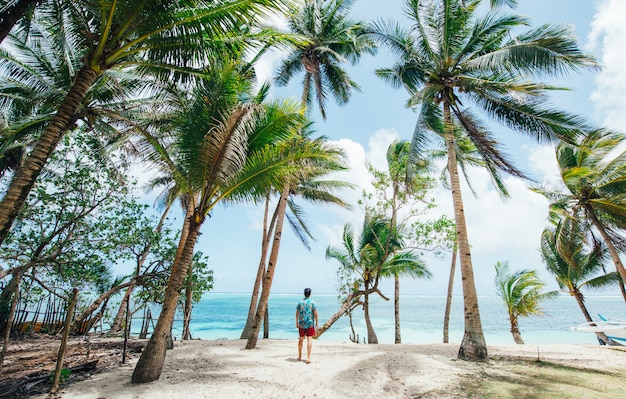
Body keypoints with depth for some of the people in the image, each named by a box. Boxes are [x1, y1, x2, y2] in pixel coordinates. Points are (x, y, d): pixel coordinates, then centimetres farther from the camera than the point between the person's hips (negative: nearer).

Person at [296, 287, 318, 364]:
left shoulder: (300, 302, -1)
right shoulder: (312, 302, -7)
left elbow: (297, 313, 3)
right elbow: (315, 314, -7)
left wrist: (296, 323, 13)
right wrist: (316, 323, 3)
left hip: (301, 324, 3)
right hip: (310, 324, -3)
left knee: (301, 340, 15)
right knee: (309, 340, 0)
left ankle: (300, 356, 28)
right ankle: (308, 357, -4)